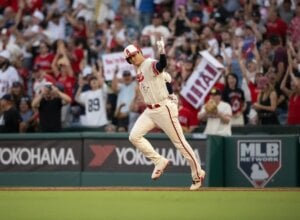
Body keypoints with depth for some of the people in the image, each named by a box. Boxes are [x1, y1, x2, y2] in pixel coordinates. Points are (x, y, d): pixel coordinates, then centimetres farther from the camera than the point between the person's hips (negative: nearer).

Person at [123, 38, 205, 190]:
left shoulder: (151, 64, -16)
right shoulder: (139, 70, 11)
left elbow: (162, 64, -40)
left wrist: (161, 52, -59)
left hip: (164, 108, -9)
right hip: (150, 110, 9)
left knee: (179, 142, -2)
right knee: (134, 136, -2)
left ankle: (198, 174, 8)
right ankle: (159, 162, 8)